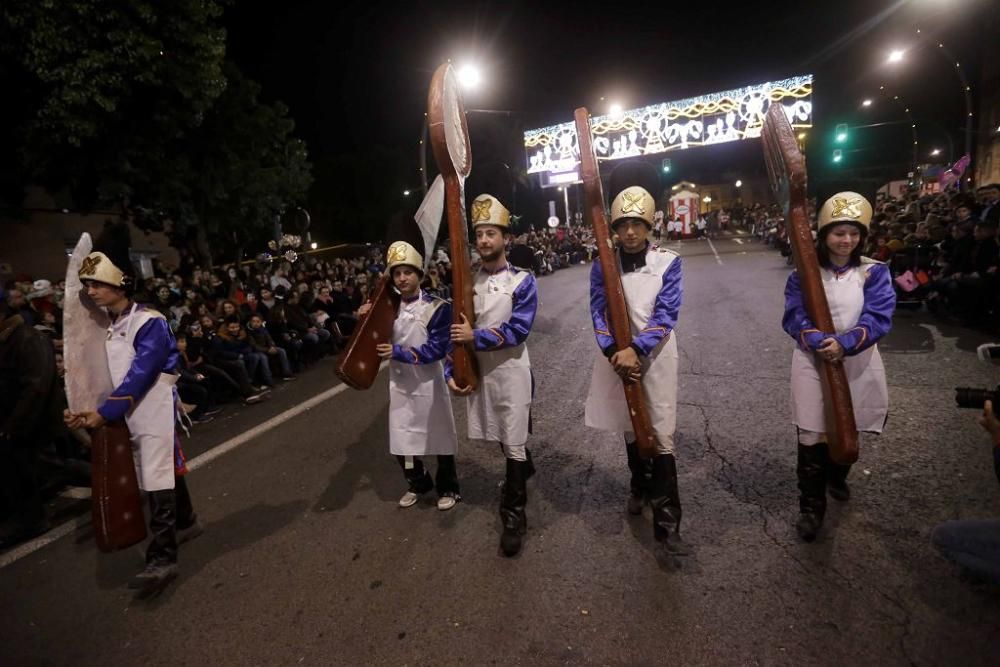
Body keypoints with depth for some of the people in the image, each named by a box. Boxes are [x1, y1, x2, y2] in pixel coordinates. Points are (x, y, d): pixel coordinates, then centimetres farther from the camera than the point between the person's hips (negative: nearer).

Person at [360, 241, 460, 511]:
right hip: (399, 384, 5)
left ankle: (448, 488, 30)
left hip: (428, 383, -4)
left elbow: (437, 348, -18)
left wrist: (398, 352, -23)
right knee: (401, 439, 13)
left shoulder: (437, 307, -13)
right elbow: (378, 341, 11)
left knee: (440, 435, 10)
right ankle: (418, 483, 37)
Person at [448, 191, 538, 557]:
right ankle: (524, 471, 51)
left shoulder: (523, 280, -8)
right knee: (501, 436, 22)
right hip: (477, 371, 5)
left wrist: (475, 337, -22)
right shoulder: (468, 281, 5)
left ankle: (514, 516, 13)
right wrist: (451, 371, -6)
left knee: (514, 442, 0)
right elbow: (455, 330, 4)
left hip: (511, 371, -5)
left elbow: (518, 330, -17)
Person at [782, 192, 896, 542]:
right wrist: (822, 342, -29)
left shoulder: (874, 272, -2)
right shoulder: (804, 272, -4)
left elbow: (878, 318, -12)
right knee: (812, 437, -1)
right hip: (813, 363, -2)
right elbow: (794, 317, -12)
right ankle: (811, 507, 15)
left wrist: (844, 344, -28)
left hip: (857, 363, 2)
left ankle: (837, 477, 51)